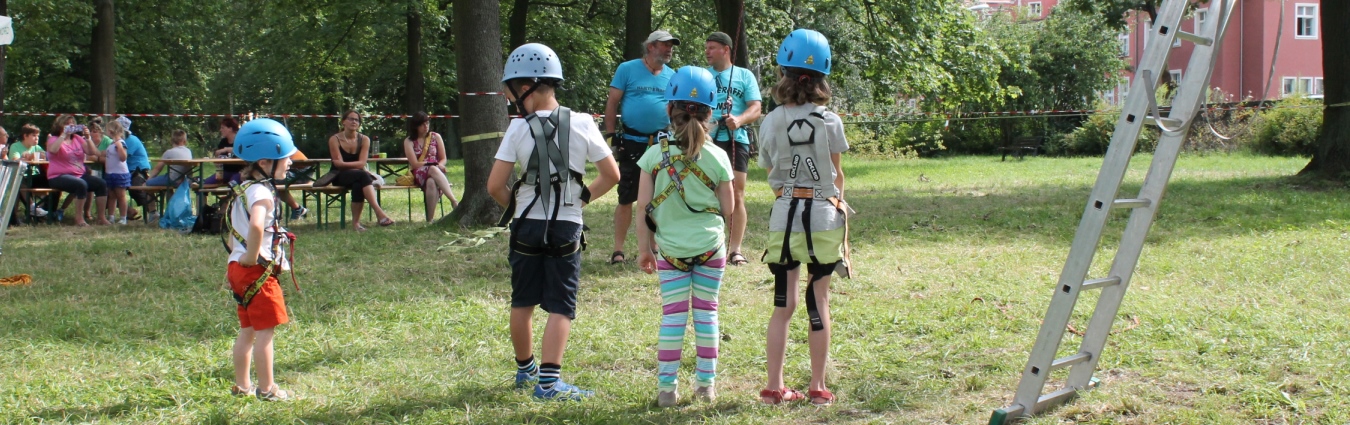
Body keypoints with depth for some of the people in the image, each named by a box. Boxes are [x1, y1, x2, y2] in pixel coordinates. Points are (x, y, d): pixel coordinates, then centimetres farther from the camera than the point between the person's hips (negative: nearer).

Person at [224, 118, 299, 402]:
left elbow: (231, 231, 25)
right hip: (258, 271, -10)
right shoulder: (261, 192, -18)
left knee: (248, 330, 16)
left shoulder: (243, 189, 14)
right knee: (266, 330, -2)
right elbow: (256, 225, -38)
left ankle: (241, 386, 22)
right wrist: (252, 256, -26)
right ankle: (267, 389, 2)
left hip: (238, 268, 10)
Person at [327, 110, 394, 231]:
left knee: (358, 185, -37)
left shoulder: (364, 139, 5)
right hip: (340, 176, -3)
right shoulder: (335, 139, -1)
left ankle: (356, 222, -34)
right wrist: (355, 165, -16)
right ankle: (379, 212, -49)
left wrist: (345, 164, -15)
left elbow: (362, 163, -7)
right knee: (362, 175, -35)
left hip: (358, 176, 3)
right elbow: (338, 164, -11)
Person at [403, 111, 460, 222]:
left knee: (431, 182, -39)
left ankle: (430, 219, -48)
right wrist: (434, 165, -14)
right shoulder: (409, 141, 6)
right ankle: (454, 201, -53)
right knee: (434, 170, -40)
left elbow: (443, 159, 11)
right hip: (419, 174, -2)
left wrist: (439, 166, -14)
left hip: (436, 171, 2)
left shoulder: (435, 137, 12)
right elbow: (415, 164, -4)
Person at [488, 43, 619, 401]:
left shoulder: (519, 129, -9)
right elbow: (611, 175, 0)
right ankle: (548, 380, -9)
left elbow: (495, 186, -10)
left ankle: (525, 370, 31)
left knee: (522, 302, 17)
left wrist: (515, 207, 9)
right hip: (567, 227, 0)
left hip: (526, 227, 0)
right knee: (561, 307, 1)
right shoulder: (582, 125, -4)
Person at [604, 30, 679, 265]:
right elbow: (612, 103, -1)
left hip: (662, 145, 3)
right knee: (626, 197, -2)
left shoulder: (672, 76, 9)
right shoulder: (627, 69, -1)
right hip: (632, 143, -3)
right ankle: (618, 250, 2)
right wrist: (611, 137, -7)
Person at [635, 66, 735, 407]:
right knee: (706, 313, 11)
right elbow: (727, 210, 1)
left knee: (672, 316, 5)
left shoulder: (655, 155, -7)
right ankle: (705, 383, 15)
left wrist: (644, 248, 4)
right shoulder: (717, 158, -6)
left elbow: (643, 207, -5)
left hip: (670, 248, 0)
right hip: (710, 246, 0)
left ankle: (666, 386, 5)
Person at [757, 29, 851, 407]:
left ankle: (774, 387, 10)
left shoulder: (771, 122, -1)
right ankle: (818, 387, 11)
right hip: (823, 214, -1)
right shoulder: (829, 121, -6)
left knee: (783, 303, 9)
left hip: (784, 215, 2)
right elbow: (836, 176, 1)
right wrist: (841, 208, 15)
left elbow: (770, 170, 5)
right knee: (819, 301, 7)